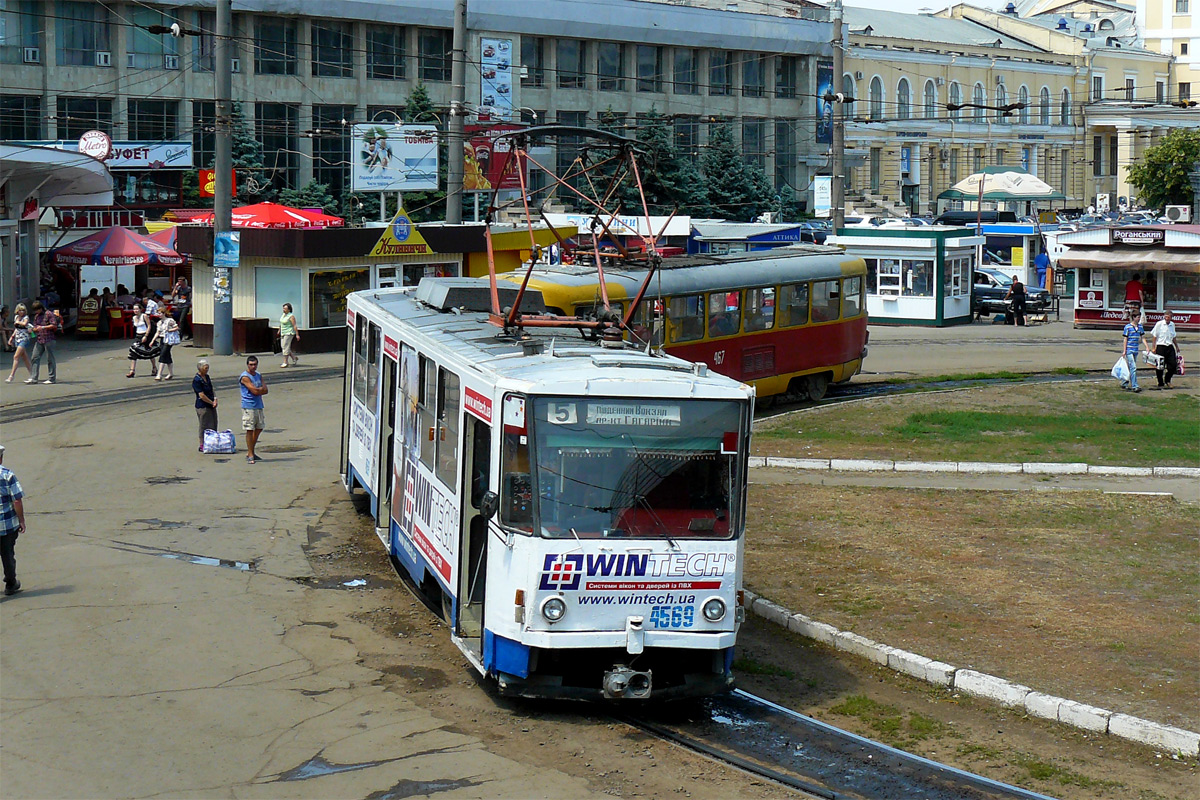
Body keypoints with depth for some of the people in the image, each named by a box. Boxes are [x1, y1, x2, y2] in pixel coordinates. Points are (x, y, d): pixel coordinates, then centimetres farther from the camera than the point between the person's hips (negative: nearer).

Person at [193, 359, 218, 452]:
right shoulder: (196, 380, -15)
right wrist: (212, 402, -11)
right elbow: (202, 395, -18)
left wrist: (215, 399, -3)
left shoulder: (207, 377, 12)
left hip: (211, 406, 9)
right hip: (203, 406, -9)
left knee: (213, 426, 11)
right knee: (205, 426, -3)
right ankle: (202, 445, 6)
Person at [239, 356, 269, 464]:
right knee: (250, 430, -5)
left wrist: (258, 390, -11)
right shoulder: (245, 377, -10)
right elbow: (255, 391, -18)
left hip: (259, 406, 8)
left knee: (259, 429, 12)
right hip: (248, 407, -8)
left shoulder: (259, 375, 14)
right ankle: (250, 455, -1)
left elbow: (265, 390, 5)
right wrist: (261, 389, -1)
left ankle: (250, 452, 24)